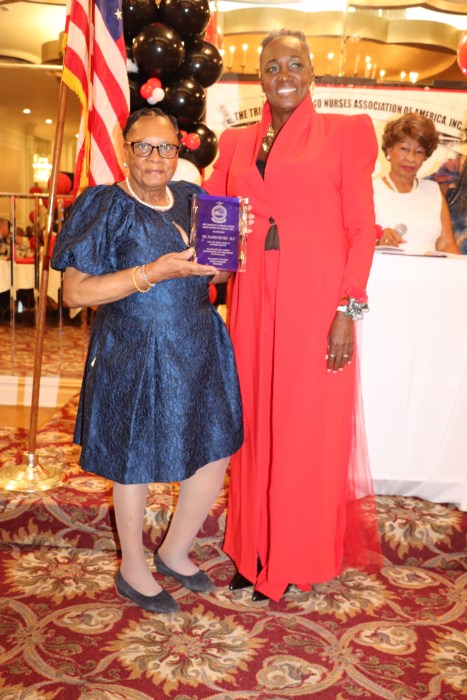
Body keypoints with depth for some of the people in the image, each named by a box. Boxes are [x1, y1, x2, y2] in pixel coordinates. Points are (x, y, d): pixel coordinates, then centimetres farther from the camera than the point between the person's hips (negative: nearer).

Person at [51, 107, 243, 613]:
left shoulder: (191, 200, 9)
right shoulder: (106, 207, -9)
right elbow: (75, 292, -15)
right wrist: (153, 273, -23)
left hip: (198, 349, 6)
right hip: (135, 355, -6)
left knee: (215, 452, 10)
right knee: (136, 462, 8)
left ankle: (174, 552, 34)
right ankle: (133, 570, 32)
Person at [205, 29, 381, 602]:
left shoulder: (345, 134, 3)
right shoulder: (237, 142, 15)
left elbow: (362, 229, -2)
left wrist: (348, 311, -10)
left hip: (316, 299, -3)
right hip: (253, 300, 4)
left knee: (306, 426, 4)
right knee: (253, 421, 10)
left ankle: (295, 557, 23)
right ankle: (252, 548, 28)